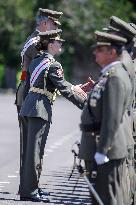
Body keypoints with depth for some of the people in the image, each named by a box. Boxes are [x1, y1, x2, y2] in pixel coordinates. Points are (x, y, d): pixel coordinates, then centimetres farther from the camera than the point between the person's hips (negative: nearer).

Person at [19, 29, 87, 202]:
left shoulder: (35, 62, 15)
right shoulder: (53, 65, -11)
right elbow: (65, 89, -12)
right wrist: (86, 103, -5)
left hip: (29, 105, 9)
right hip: (40, 108, -9)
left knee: (32, 148, 16)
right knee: (35, 149, -7)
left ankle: (27, 187, 22)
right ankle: (29, 191, -6)